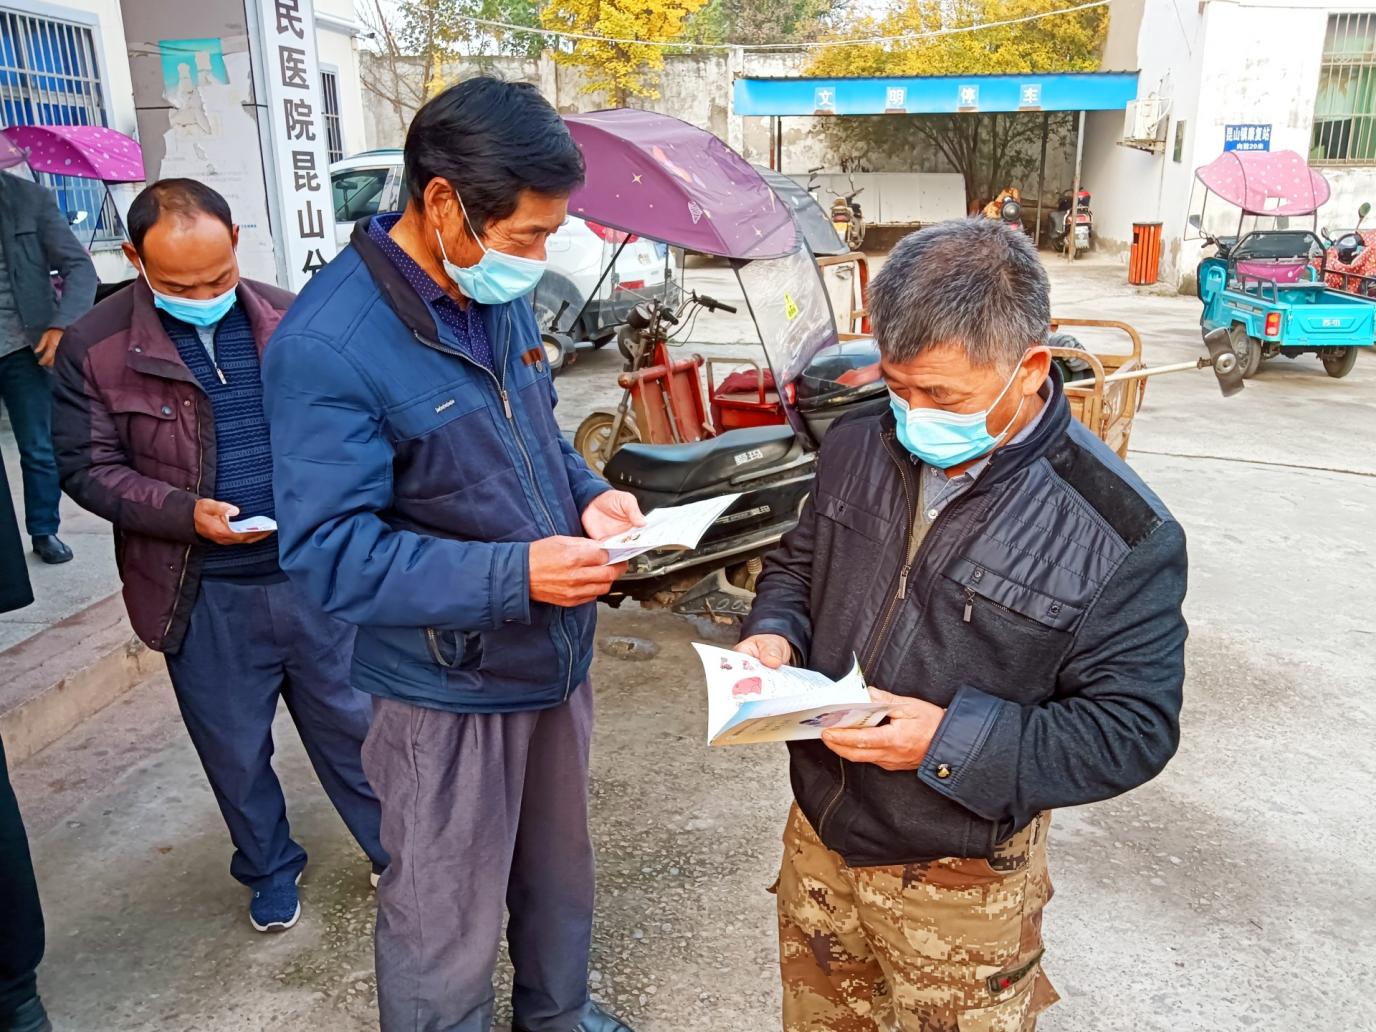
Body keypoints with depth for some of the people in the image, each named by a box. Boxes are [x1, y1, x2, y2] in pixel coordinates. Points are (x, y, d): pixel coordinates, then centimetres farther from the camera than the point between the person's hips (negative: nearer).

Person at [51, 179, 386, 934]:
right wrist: (186, 512, -20)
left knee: (351, 727, 16)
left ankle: (397, 852, 37)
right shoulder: (95, 348, -6)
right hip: (203, 596, 0)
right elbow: (88, 467, -4)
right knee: (236, 751, 17)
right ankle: (269, 872, 41)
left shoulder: (292, 321, -2)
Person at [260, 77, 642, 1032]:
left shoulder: (500, 293, 1)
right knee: (447, 937, 12)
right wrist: (514, 575, -30)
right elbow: (331, 552, -23)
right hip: (449, 692, -7)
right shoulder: (328, 343, -22)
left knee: (560, 874, 27)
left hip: (558, 656, 8)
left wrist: (590, 494, -4)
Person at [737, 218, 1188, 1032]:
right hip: (818, 836, 5)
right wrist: (773, 636, -13)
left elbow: (1132, 731, -18)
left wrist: (952, 742, -28)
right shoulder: (859, 446, -8)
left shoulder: (1119, 533, -23)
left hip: (961, 881, -4)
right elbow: (800, 564, 9)